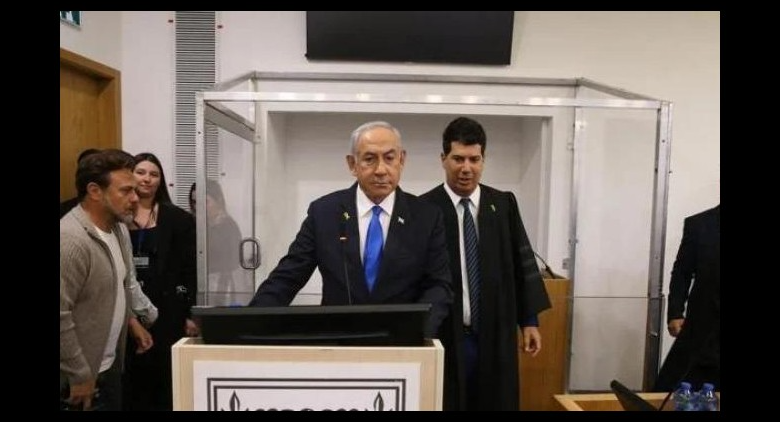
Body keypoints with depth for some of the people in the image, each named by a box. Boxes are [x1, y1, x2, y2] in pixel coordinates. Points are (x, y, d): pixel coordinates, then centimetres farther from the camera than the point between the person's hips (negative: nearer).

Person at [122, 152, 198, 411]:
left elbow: (190, 270, -1)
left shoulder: (178, 219, 1)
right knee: (131, 381, 7)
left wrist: (191, 314, -5)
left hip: (166, 311, -1)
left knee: (165, 380, 4)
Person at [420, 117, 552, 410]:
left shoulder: (504, 205, 3)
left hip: (495, 335, 3)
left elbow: (522, 264, 7)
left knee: (496, 403, 14)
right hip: (444, 336, -3)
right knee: (447, 404, 10)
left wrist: (529, 320, 7)